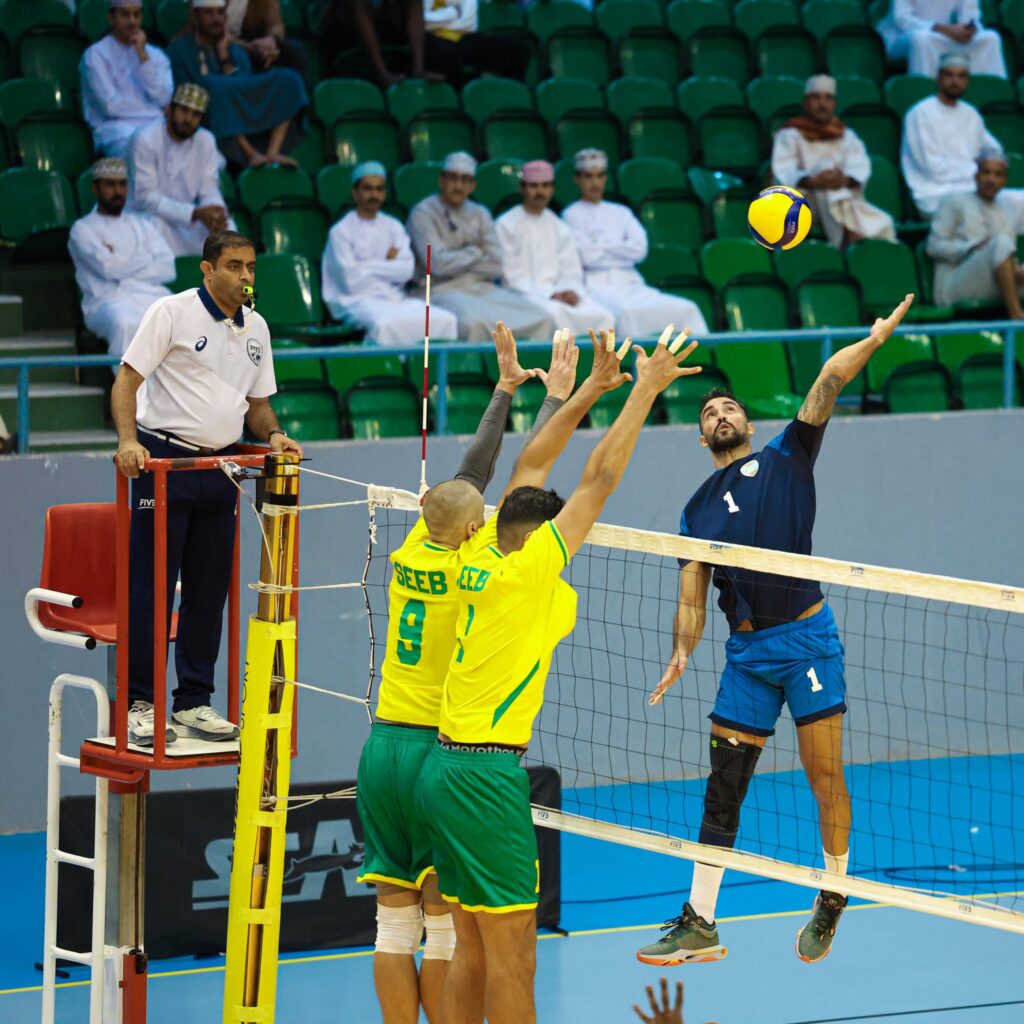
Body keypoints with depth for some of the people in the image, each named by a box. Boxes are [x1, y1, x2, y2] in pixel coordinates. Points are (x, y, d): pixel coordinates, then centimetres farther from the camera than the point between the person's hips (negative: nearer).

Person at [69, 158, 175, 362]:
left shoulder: (144, 223, 26)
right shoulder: (83, 228, 12)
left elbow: (167, 268, 10)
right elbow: (108, 266, -6)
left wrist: (123, 266, -2)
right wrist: (147, 258, 7)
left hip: (154, 295, 4)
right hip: (109, 300, -4)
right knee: (125, 323, -40)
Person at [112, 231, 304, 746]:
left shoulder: (256, 328, 14)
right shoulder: (172, 313, -6)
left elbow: (258, 403, 22)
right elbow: (127, 380, -9)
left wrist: (273, 434, 1)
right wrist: (129, 441, -24)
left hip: (220, 468, 6)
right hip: (163, 462, -6)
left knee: (209, 590, 7)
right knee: (152, 585, -6)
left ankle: (193, 703, 14)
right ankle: (140, 704, -2)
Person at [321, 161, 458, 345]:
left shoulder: (393, 227, 18)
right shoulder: (341, 231, 2)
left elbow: (407, 270, 4)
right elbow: (351, 280, -8)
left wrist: (370, 267, -4)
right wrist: (388, 267, 2)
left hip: (395, 298, 5)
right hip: (358, 300, -5)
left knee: (445, 320, -23)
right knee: (385, 325, -41)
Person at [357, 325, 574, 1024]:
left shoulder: (412, 554, 3)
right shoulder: (470, 570, -11)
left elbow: (473, 475, 14)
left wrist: (507, 388, 20)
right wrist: (555, 397, 5)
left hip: (383, 749, 6)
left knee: (397, 920, 6)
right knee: (447, 926, -1)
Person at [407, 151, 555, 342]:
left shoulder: (480, 214, 17)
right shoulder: (423, 213, 0)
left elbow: (497, 266, 5)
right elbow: (439, 264, -12)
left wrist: (458, 259, -5)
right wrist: (476, 252, 2)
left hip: (484, 288, 6)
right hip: (443, 289, -6)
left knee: (542, 318, -18)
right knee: (474, 321, -40)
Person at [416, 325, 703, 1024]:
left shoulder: (481, 559, 9)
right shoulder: (526, 569, -11)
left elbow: (531, 467, 20)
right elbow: (599, 480, -9)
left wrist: (593, 390, 22)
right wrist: (645, 390, -3)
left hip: (444, 767, 9)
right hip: (485, 774, -9)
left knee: (473, 951, 10)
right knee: (511, 954, -7)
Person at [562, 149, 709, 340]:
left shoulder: (620, 212, 23)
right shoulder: (572, 214, 9)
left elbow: (640, 248, 6)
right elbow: (586, 255, -5)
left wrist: (603, 247, 0)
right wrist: (621, 249, 4)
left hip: (630, 281, 5)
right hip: (597, 284, -5)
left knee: (686, 309, -17)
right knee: (626, 313, -39)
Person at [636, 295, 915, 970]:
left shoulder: (786, 458, 9)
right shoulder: (699, 508, 17)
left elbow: (829, 381, -1)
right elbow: (693, 590, 10)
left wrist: (877, 336, -12)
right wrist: (682, 653, -6)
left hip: (807, 637, -3)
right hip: (747, 652, 4)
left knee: (825, 773, -5)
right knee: (724, 785, 3)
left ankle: (833, 902, 12)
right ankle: (700, 925, 7)